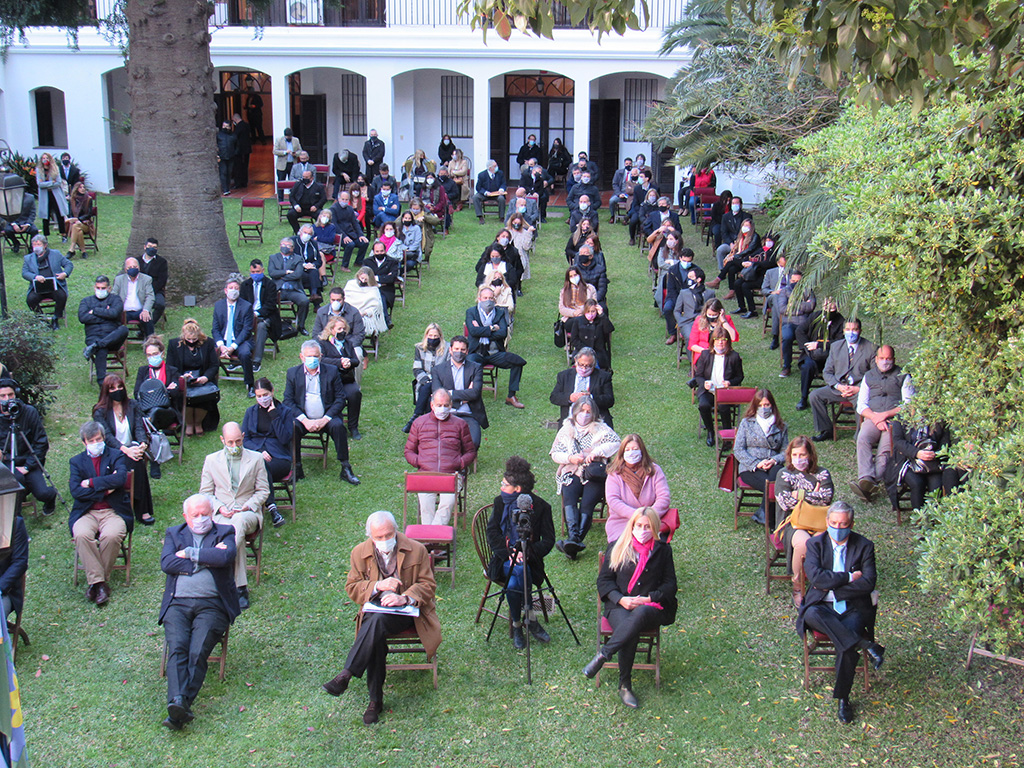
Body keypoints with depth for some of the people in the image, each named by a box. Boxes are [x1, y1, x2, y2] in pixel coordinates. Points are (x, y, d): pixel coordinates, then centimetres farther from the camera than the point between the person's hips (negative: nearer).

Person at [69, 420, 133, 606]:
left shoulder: (116, 456, 11)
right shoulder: (77, 461, 15)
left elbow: (121, 478, -11)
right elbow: (76, 491, -1)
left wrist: (91, 483, -8)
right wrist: (105, 489, -7)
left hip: (113, 511, -1)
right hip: (86, 512, 1)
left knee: (112, 535, -33)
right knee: (81, 535, -32)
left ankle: (102, 579, -15)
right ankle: (97, 581, -24)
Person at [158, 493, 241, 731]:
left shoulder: (225, 533, 17)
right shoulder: (174, 534, 21)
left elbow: (226, 556, -6)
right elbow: (167, 564, 1)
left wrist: (190, 553, -1)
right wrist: (206, 558, -1)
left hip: (212, 604, -1)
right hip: (177, 604, 1)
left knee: (197, 653, -22)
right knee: (177, 649, -23)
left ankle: (181, 707, -34)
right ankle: (176, 702, -39)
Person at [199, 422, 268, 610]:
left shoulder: (256, 458, 9)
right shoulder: (211, 460, 10)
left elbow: (263, 490, 9)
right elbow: (205, 492, 10)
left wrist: (249, 505, -11)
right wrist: (220, 508, -10)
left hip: (248, 513, 0)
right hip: (221, 515, 0)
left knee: (239, 521, -40)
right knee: (236, 534, -36)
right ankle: (241, 587, -33)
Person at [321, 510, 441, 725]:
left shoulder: (416, 550, 0)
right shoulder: (360, 553, 6)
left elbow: (427, 585, -1)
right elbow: (352, 588, 6)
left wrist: (405, 598, -21)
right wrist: (378, 586, -13)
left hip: (407, 611, -2)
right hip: (375, 608, 3)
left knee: (378, 620, -35)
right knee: (376, 636, -31)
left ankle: (346, 674, -37)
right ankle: (375, 700, -23)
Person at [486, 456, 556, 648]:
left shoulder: (541, 507, -3)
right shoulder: (500, 502, 7)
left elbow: (548, 540, -3)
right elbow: (492, 532, 0)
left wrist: (528, 553, -19)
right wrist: (508, 553, -15)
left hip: (527, 559, -2)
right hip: (504, 558, 2)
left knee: (513, 583, -33)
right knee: (519, 571, -32)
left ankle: (517, 625, -13)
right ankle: (531, 620, -16)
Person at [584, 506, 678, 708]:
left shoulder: (663, 550, 12)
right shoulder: (617, 548, 12)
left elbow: (670, 584, 9)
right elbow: (604, 580, 9)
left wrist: (649, 599, -8)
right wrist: (621, 599, -10)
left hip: (652, 608, 0)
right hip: (620, 606, 0)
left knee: (640, 614, -40)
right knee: (630, 633, -35)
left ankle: (603, 655, -34)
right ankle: (624, 686, -25)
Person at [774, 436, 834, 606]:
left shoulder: (822, 473, 11)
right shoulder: (784, 474, 7)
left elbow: (827, 498, -7)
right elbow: (785, 502, -7)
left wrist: (799, 494, -9)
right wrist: (814, 496, -3)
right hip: (793, 524, -2)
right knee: (803, 543, -36)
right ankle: (798, 589, -16)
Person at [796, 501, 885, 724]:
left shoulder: (864, 546, 3)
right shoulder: (815, 544, 4)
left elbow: (868, 583, -7)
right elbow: (816, 577, -11)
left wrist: (832, 586, -10)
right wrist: (849, 577, -11)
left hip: (854, 607, -1)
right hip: (823, 606, 1)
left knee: (847, 645, -30)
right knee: (812, 614, -36)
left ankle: (842, 698, -13)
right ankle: (864, 644, -33)